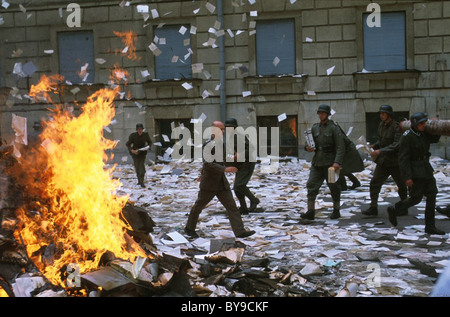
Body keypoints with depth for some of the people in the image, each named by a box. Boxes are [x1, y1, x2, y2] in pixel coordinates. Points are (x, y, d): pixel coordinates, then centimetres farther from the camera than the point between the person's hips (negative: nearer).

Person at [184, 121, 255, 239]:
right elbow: (208, 164, -27)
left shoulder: (221, 144, 8)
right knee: (199, 206, 11)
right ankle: (189, 228, 29)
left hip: (221, 182, 7)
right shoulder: (208, 145, -18)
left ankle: (240, 231, -7)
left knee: (231, 206, -3)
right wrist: (225, 169, -33)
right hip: (209, 184, -7)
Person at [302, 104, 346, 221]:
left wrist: (337, 162, -23)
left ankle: (336, 210, 21)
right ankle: (310, 212, -7)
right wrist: (308, 148, -5)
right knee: (311, 185, -6)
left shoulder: (334, 128, -6)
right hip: (317, 162, 5)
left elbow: (341, 147, -12)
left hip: (330, 162, -5)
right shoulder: (315, 128, 10)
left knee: (334, 187, 6)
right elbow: (311, 142, 20)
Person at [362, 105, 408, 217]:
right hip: (383, 161, 6)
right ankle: (373, 209, -3)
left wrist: (380, 151, -28)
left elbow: (397, 145, -24)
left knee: (401, 186, 11)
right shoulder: (381, 125, 8)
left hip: (395, 162, -6)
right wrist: (374, 146, 1)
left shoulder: (396, 127, -16)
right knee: (374, 184, -5)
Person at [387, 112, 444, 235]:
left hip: (426, 169, 8)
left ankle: (430, 227, 9)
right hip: (415, 172, -8)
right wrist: (407, 177, -21)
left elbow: (435, 139, 28)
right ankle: (394, 210, 22)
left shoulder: (423, 134, 6)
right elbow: (403, 158, -18)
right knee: (416, 198, -3)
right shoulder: (407, 137, -16)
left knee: (432, 195, 3)